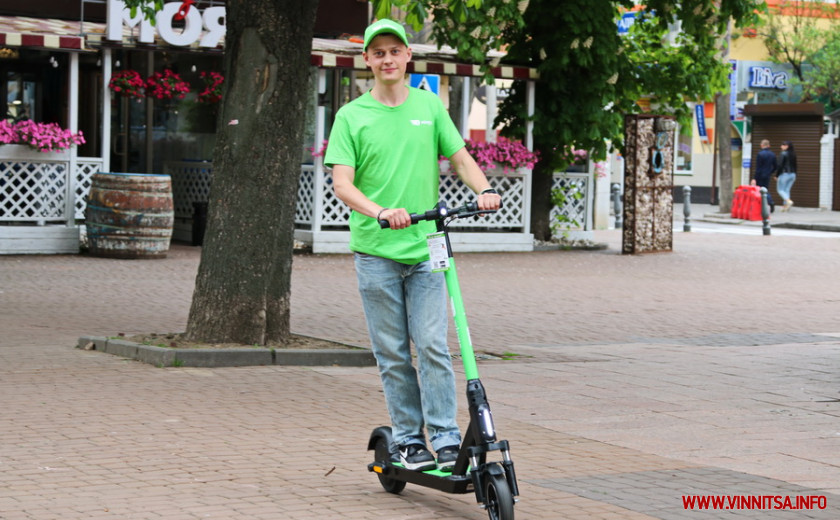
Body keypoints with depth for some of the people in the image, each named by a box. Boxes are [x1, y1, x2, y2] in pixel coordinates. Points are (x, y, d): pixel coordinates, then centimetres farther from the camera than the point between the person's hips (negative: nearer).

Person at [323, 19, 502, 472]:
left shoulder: (429, 106, 9)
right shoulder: (351, 116, 2)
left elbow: (461, 159, 9)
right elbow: (342, 184, -6)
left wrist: (484, 188, -13)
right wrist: (381, 212, -25)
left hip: (425, 250, 1)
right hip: (376, 252, -1)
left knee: (433, 346, -6)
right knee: (393, 354, 4)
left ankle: (446, 440, -2)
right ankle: (408, 439, 13)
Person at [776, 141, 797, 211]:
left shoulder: (784, 154, -12)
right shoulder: (793, 154, 9)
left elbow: (780, 165, -14)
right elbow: (795, 166, 13)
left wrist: (777, 175, -9)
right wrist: (794, 175, 18)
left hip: (784, 174, -7)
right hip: (792, 174, 7)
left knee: (780, 189, 2)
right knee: (787, 190, 12)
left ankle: (788, 201, -20)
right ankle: (786, 206, 6)